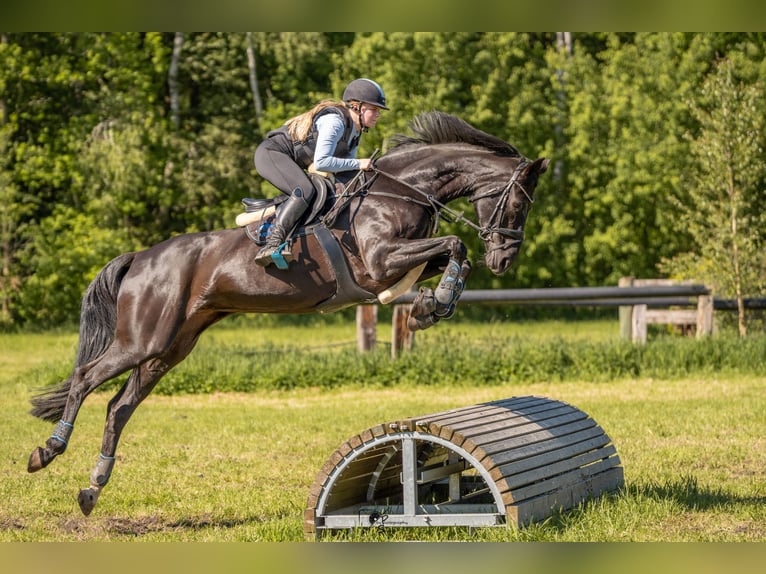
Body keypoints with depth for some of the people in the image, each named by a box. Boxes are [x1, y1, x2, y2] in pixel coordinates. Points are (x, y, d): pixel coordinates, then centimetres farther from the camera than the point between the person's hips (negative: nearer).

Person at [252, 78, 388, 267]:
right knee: (305, 191, -32)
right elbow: (321, 162, -31)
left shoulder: (354, 133, 8)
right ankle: (271, 246, -42)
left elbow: (344, 171, 14)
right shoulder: (335, 122, -22)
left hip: (292, 164, 11)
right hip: (270, 153, -11)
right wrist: (358, 164, -25)